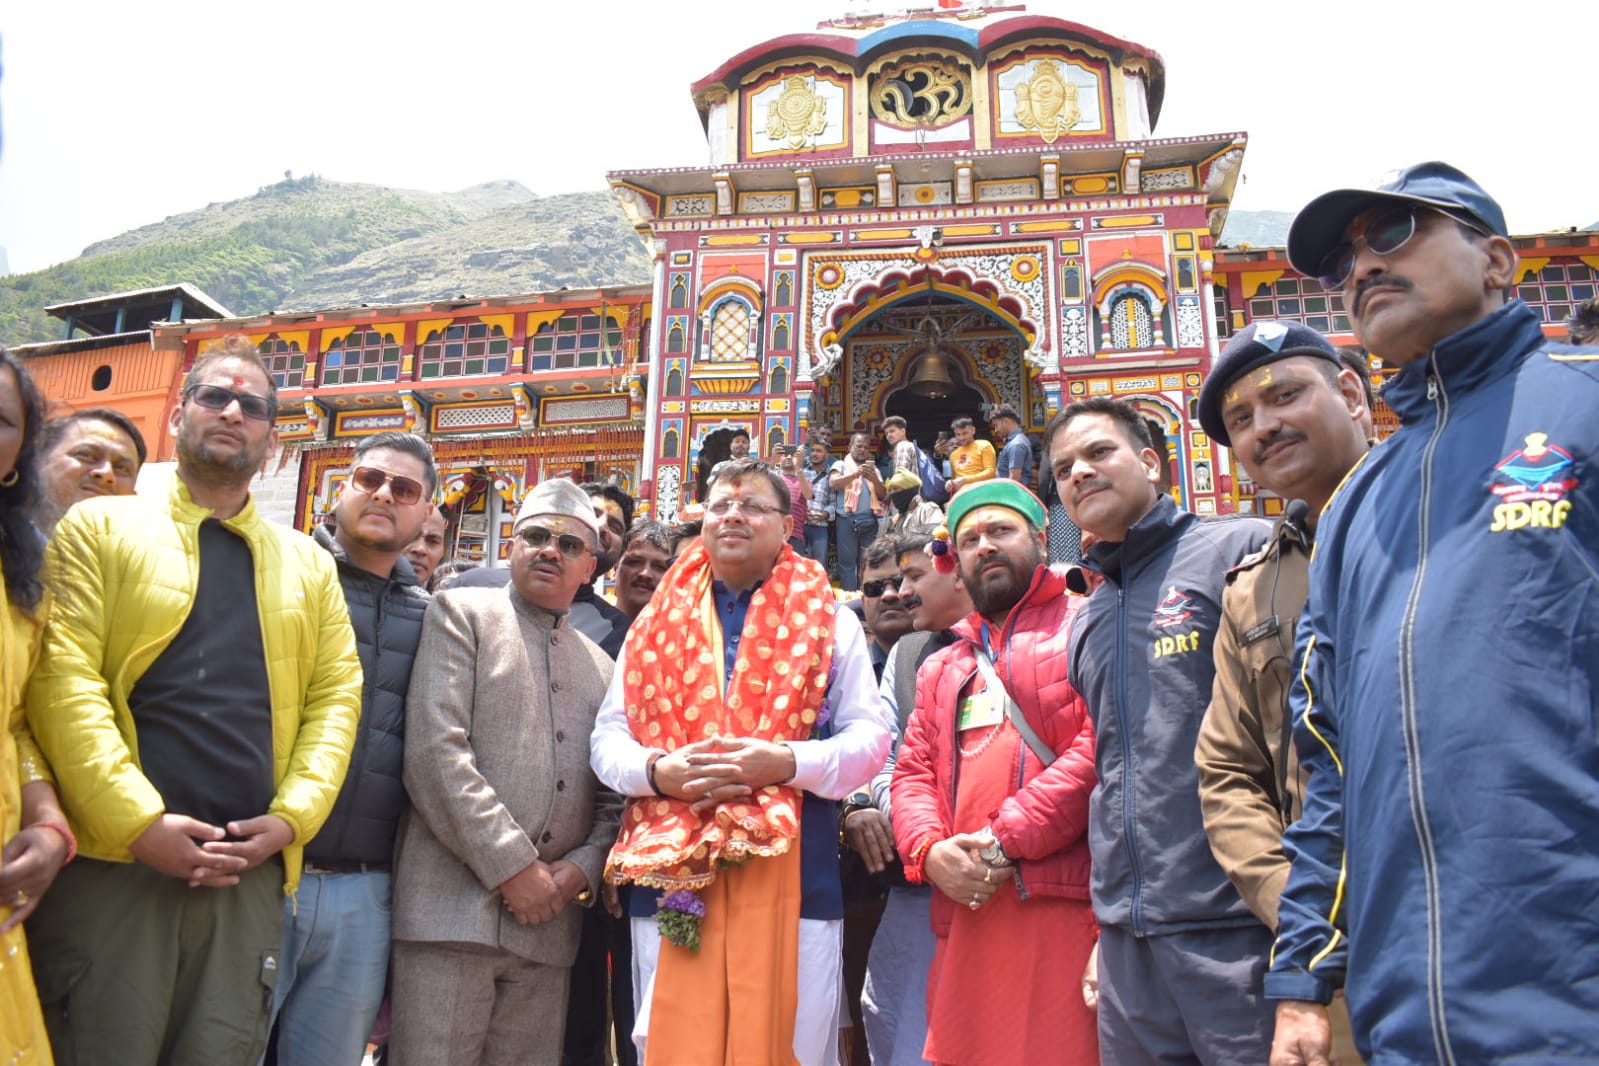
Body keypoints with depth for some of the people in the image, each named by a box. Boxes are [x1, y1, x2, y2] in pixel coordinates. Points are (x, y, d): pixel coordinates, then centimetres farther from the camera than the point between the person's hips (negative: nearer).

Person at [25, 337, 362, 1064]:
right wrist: (139, 822, -14)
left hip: (250, 869, 3)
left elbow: (336, 694, 9)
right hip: (112, 862, -2)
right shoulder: (99, 528, 6)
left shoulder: (309, 564, 16)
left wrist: (291, 817, -6)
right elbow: (63, 678, -5)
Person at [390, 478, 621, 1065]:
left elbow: (613, 796, 15)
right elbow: (434, 751, -9)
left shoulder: (601, 665, 18)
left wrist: (581, 869, -4)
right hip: (453, 907, -4)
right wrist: (512, 867, -12)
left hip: (549, 923, 4)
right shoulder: (461, 613, 4)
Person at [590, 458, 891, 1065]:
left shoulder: (830, 622, 8)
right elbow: (608, 736, 10)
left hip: (792, 867, -1)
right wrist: (657, 771, -12)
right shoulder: (656, 623, 13)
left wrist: (787, 761, -16)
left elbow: (869, 736, 3)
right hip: (671, 866, 2)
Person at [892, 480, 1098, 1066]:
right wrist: (930, 851, -3)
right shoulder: (942, 668, 25)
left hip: (1065, 902, -5)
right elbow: (913, 774, 18)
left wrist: (1004, 839, -12)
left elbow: (1101, 747, -10)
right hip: (967, 911, 6)